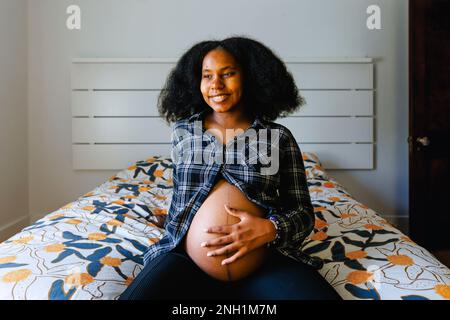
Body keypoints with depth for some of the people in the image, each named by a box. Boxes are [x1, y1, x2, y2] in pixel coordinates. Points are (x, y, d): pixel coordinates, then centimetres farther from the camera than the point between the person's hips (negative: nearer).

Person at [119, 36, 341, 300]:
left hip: (262, 255, -1)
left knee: (320, 292, -29)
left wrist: (271, 229, -15)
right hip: (186, 252, 2)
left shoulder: (279, 137, 4)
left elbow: (303, 213, 4)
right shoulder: (183, 131, 11)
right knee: (140, 293, -28)